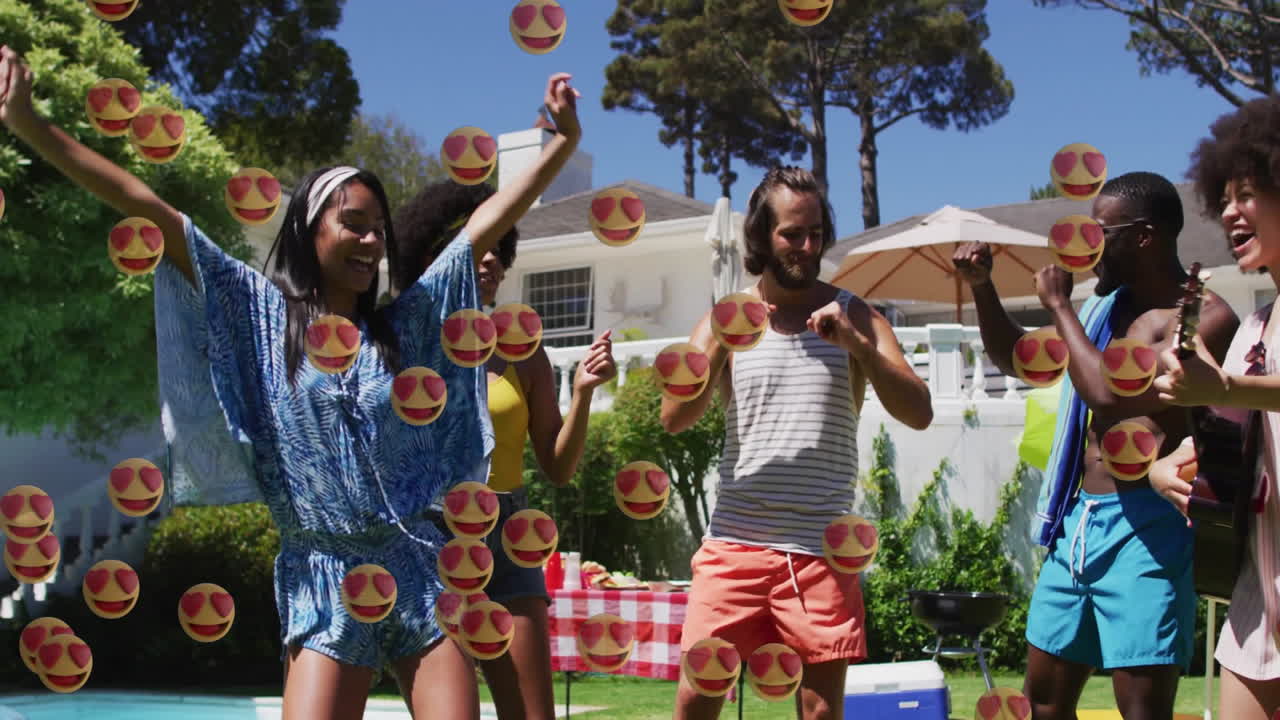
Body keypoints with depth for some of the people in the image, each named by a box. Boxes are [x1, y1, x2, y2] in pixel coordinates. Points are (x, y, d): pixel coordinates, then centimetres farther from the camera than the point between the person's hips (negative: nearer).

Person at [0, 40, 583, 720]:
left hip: (417, 570, 2)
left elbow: (487, 224, 11)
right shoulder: (263, 312, 4)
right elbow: (150, 210, -1)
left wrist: (564, 141, 10)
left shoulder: (404, 325, 11)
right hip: (322, 581, -2)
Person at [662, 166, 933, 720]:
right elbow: (674, 418, -4)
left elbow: (919, 414, -4)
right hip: (735, 541, 1)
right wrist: (721, 345, -17)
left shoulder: (852, 316, 5)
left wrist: (856, 344, -17)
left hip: (821, 549, -1)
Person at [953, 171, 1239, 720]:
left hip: (1144, 529, -8)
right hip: (1076, 523, 8)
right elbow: (1016, 359, 27)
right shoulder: (1106, 307, 14)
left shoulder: (1205, 317, -12)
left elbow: (1111, 391, -24)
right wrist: (981, 286, 12)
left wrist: (1058, 305, -11)